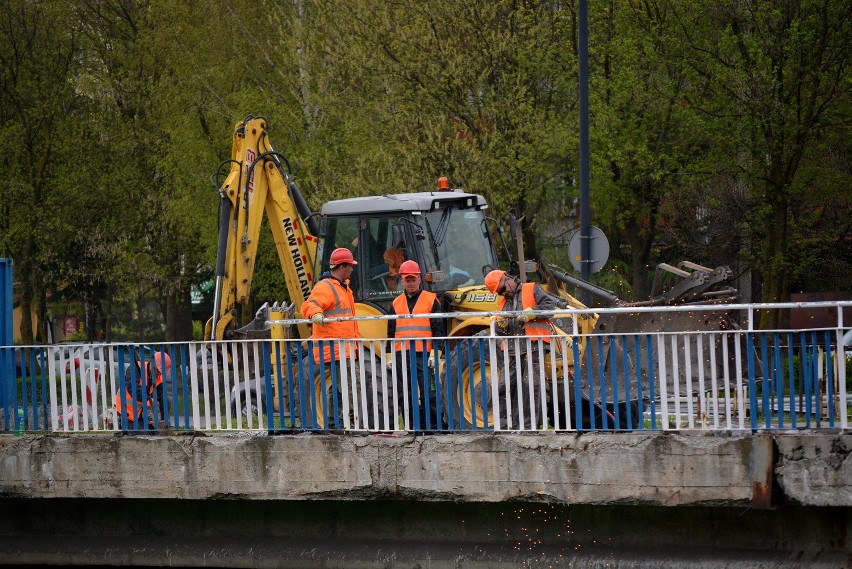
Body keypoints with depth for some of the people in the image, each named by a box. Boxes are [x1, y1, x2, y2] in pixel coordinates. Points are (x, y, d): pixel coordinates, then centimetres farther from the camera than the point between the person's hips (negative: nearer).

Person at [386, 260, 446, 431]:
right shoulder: (396, 303, 16)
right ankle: (413, 428, 10)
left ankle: (435, 427, -3)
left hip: (423, 355, -4)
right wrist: (390, 356, 12)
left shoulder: (431, 300, 4)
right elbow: (391, 332, 19)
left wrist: (434, 353, -8)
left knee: (429, 395, -6)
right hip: (401, 356, 4)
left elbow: (438, 329, 1)